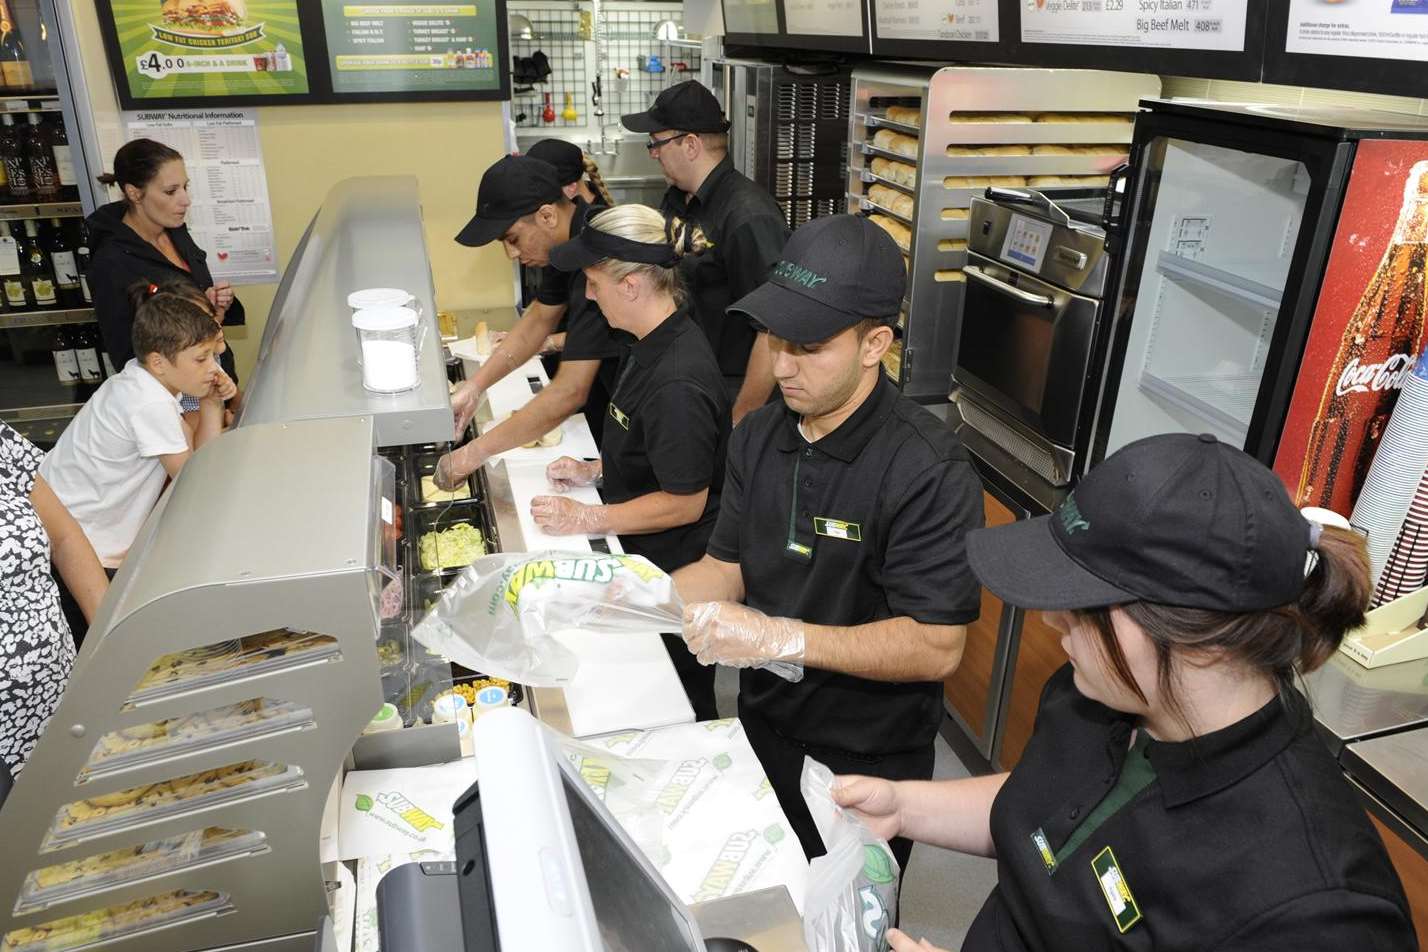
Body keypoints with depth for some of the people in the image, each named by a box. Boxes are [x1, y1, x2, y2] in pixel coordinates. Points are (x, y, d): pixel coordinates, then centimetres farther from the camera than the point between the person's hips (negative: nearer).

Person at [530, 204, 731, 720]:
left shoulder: (677, 382, -31)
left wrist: (586, 519, -19)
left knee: (682, 707, 13)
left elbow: (685, 503, -24)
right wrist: (594, 470, 5)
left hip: (678, 573, -9)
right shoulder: (653, 344, 1)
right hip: (648, 560, 9)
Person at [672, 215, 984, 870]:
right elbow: (728, 567, 2)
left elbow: (936, 647, -26)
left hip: (865, 765, -5)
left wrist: (780, 637, -32)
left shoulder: (929, 471, -26)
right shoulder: (758, 436, -3)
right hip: (762, 726, 6)